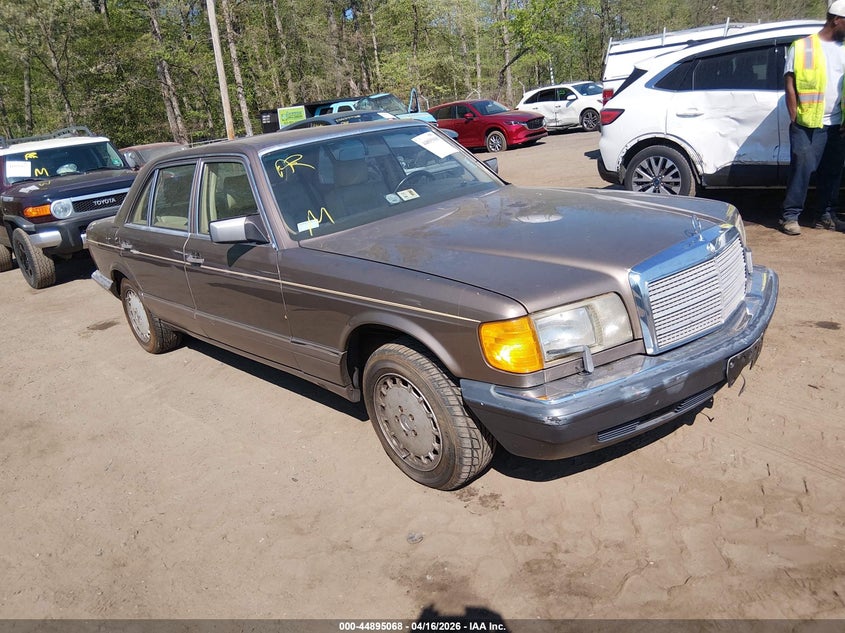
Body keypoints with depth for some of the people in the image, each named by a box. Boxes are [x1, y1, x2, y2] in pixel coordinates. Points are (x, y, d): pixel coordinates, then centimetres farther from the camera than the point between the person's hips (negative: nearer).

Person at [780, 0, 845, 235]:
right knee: (802, 169, -6)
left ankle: (826, 215, 18)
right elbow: (790, 86, -4)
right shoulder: (802, 47, -2)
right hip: (807, 124, -5)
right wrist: (794, 119, -8)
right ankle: (790, 216, 2)